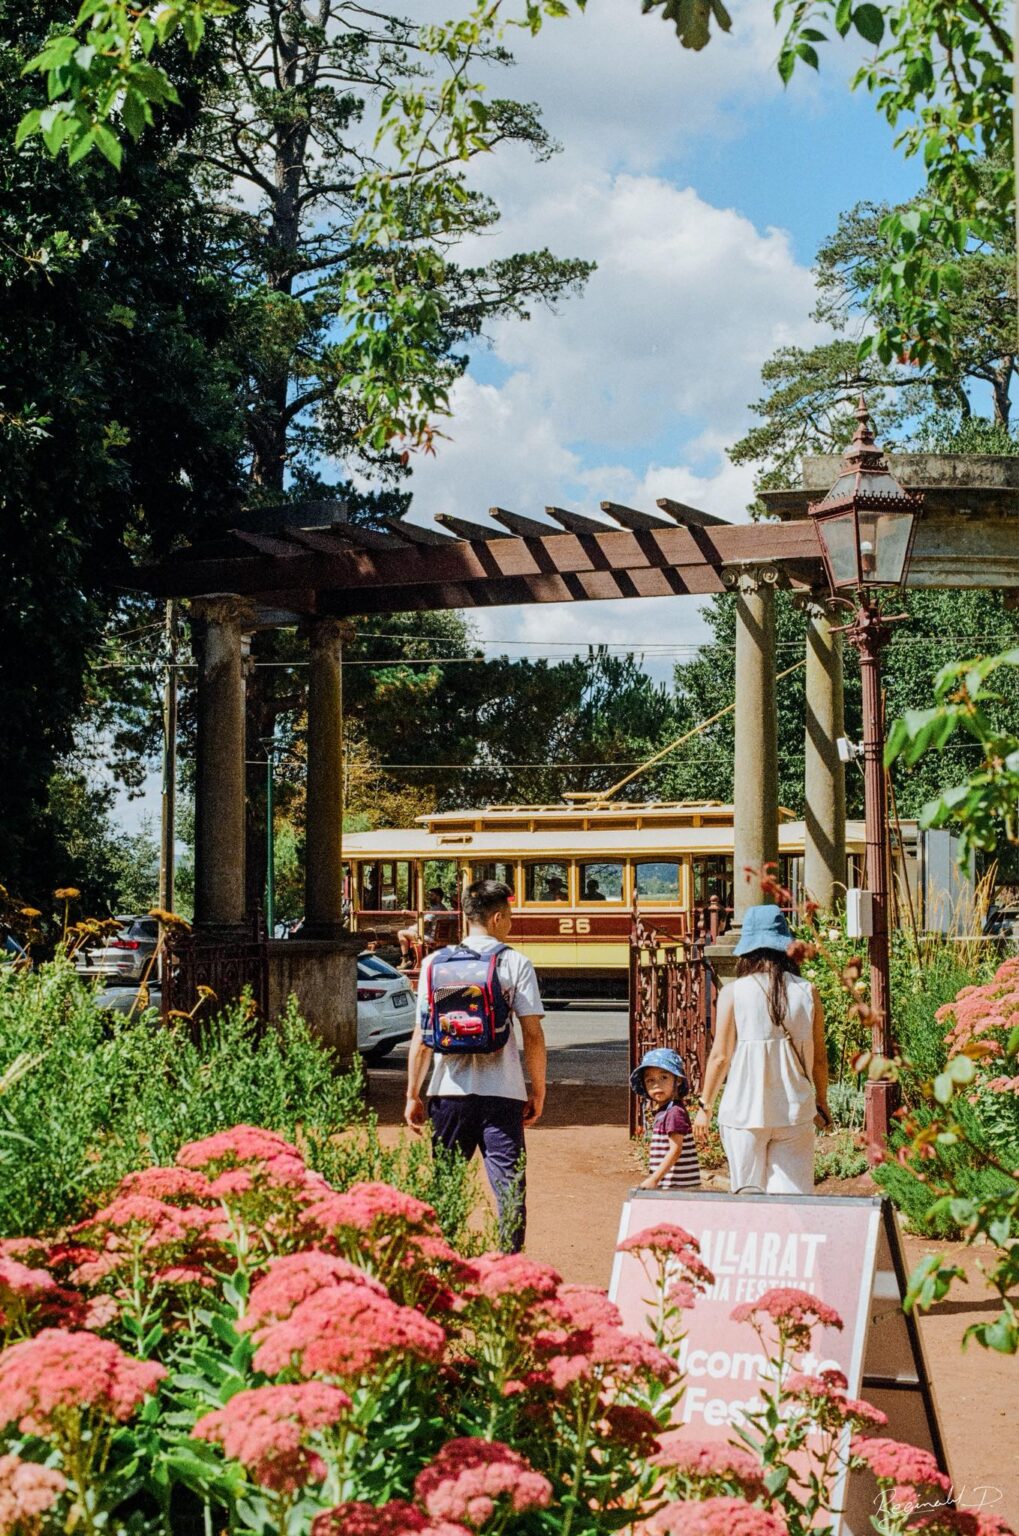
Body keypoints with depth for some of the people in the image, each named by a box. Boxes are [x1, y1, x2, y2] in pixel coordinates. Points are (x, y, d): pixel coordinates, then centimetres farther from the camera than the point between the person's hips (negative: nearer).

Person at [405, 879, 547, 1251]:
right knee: (509, 1184, 1)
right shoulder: (515, 963, 0)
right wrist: (538, 1092, 6)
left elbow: (422, 1036, 3)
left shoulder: (435, 962, 5)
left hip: (449, 1092, 2)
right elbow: (533, 1035, -4)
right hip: (501, 1093, -2)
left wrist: (413, 1095, 9)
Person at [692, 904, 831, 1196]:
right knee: (792, 1193, 4)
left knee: (747, 1191, 8)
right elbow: (819, 1058, 6)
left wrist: (705, 1106, 6)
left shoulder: (733, 993, -6)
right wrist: (822, 1103, 20)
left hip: (744, 1111, -1)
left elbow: (720, 1056, -5)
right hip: (794, 1111, 2)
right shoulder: (807, 992, 0)